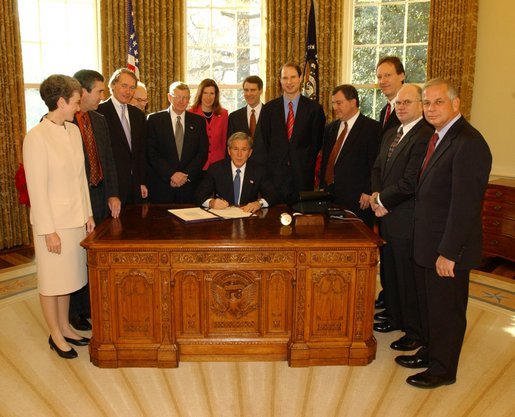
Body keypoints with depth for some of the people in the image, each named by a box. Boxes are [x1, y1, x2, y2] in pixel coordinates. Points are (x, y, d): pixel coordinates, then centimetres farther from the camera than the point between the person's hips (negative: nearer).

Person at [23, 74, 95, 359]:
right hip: (52, 221, -6)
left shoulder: (73, 130, 5)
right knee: (51, 281, 10)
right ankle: (55, 335, 26)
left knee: (68, 277, 18)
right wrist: (49, 231, -14)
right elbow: (37, 189, -15)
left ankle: (65, 328, 34)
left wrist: (87, 214, 10)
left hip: (76, 218, 7)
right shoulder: (36, 137, -15)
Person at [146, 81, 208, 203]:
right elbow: (151, 153, -3)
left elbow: (203, 152, 3)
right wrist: (171, 174, -12)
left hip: (190, 185, 2)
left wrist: (186, 175, -7)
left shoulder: (198, 121, 8)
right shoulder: (154, 119, 3)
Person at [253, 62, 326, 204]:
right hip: (274, 175, 1)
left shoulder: (314, 109, 4)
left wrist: (306, 163, 0)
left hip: (302, 176, 0)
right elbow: (260, 143, 4)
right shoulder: (269, 108, 7)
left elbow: (317, 143, 7)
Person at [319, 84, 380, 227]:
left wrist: (368, 193, -12)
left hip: (356, 198, -5)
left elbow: (375, 164, -8)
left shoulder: (371, 127, -5)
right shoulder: (331, 128, 15)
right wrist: (322, 187, 12)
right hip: (330, 194, 6)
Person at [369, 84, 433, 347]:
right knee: (390, 273, 20)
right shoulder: (390, 134, 14)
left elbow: (410, 181, -22)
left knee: (409, 277, 3)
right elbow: (377, 168, 16)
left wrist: (382, 200, -10)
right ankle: (395, 317, 38)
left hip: (407, 220, -9)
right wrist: (377, 195, -2)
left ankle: (416, 332, 20)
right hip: (387, 217, 9)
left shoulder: (426, 135, -17)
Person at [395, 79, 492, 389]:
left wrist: (448, 253, -22)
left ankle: (443, 370, 28)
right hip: (428, 245, 9)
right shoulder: (440, 137, 9)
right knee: (429, 305, 22)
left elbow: (465, 205, -24)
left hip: (447, 249, -9)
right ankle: (431, 353, 42)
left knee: (447, 311, 9)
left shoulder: (468, 143, -21)